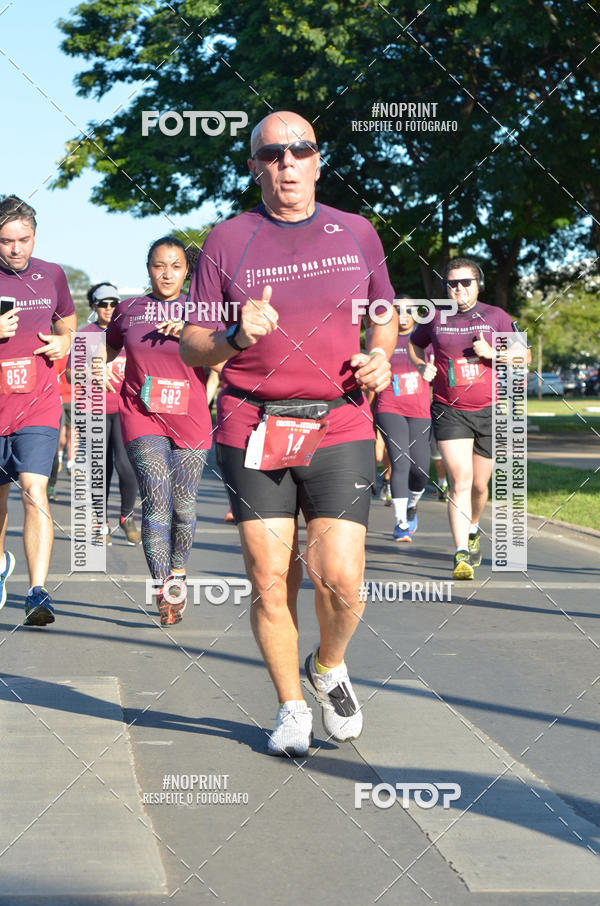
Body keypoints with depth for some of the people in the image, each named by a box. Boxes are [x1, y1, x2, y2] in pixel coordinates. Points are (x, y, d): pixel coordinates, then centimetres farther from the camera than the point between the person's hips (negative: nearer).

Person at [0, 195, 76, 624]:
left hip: (39, 403, 0)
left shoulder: (52, 275, 5)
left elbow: (67, 320, 24)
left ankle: (39, 593, -20)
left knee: (34, 491, -17)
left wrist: (64, 341, 2)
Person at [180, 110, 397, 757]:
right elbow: (191, 347, 5)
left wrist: (379, 357, 3)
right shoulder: (227, 241, 4)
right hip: (253, 429, 0)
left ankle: (329, 667, 23)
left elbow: (386, 313, 24)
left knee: (340, 579, -9)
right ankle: (291, 708, 20)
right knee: (270, 581, 0)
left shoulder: (357, 233, 11)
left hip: (340, 426, 1)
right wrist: (236, 335, -16)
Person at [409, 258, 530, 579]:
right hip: (449, 411, -1)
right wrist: (422, 366, 3)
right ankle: (462, 556, -18)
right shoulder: (436, 318, 3)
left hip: (489, 411, 1)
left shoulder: (495, 316, 1)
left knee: (479, 484, 12)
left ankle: (473, 529, 44)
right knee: (460, 481, -15)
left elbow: (523, 355, 2)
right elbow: (414, 344, 23)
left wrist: (492, 353, -14)